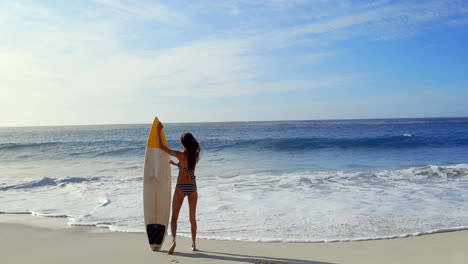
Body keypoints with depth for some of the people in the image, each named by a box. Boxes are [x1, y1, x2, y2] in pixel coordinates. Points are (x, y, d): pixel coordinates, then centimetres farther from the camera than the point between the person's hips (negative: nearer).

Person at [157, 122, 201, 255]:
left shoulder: (180, 155, -13)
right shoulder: (196, 155, 1)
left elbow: (162, 147, -5)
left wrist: (159, 130, 3)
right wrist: (176, 164, 31)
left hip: (181, 188, -4)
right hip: (192, 188, 4)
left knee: (174, 217, 3)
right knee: (192, 218, 16)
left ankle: (173, 240, -18)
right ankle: (193, 244, 22)